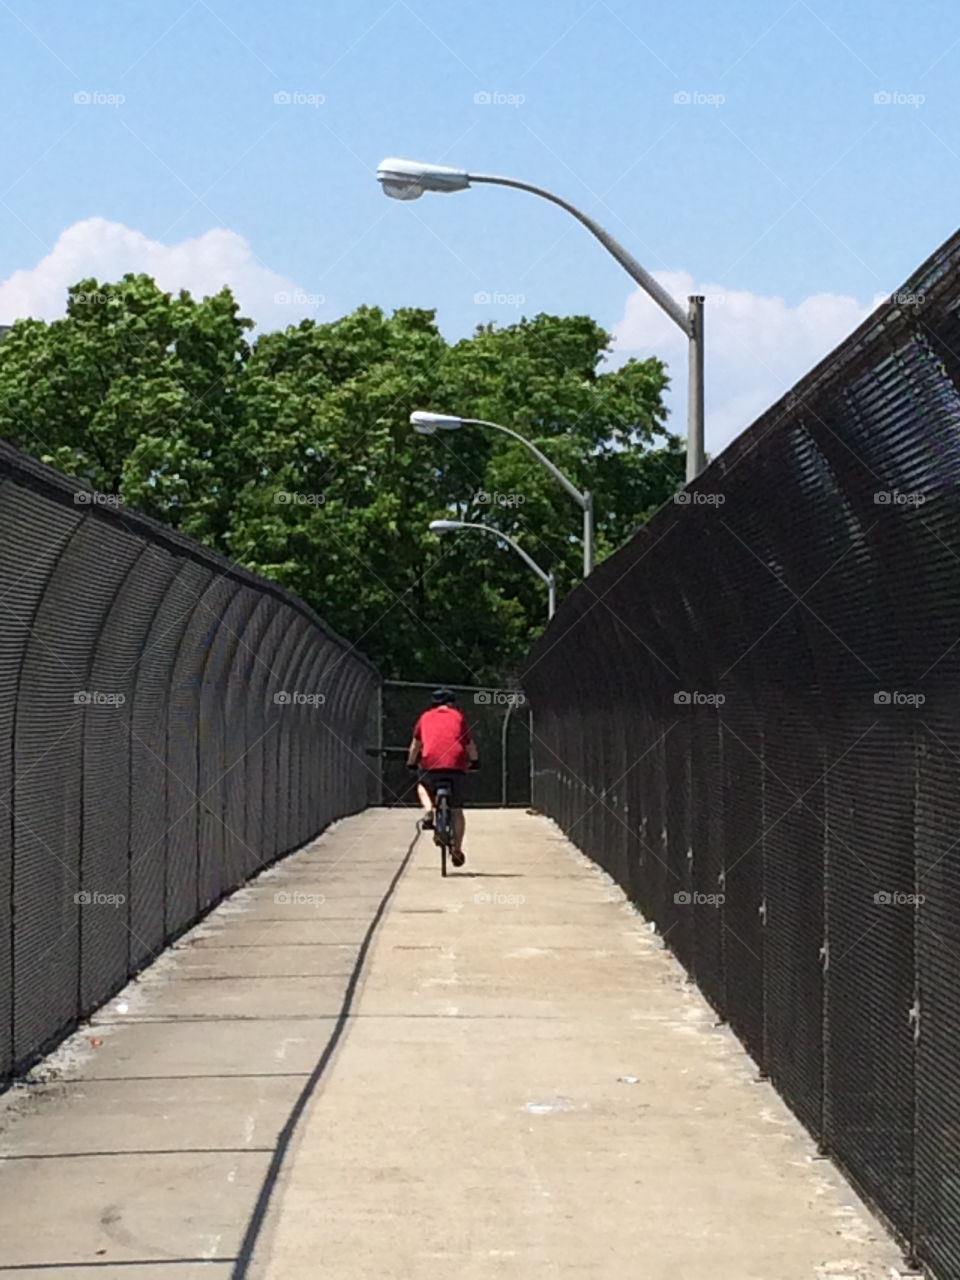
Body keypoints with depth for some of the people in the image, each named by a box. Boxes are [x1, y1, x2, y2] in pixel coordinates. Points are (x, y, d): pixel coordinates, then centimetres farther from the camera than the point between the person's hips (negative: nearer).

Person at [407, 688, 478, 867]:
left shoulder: (426, 717, 18)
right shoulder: (458, 716, 16)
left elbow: (415, 744, 23)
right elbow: (470, 743, 17)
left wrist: (411, 763, 37)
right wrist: (475, 761, 32)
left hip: (430, 763, 0)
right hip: (456, 764, 0)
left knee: (423, 787, 32)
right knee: (457, 811, 9)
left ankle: (428, 812, 3)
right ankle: (457, 850, 5)